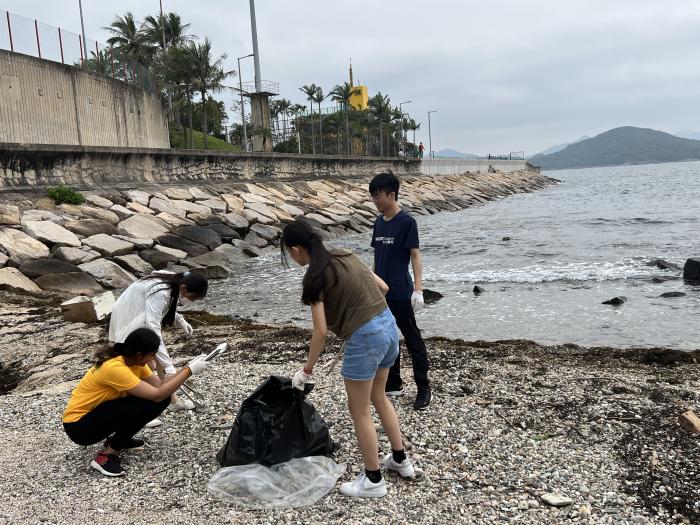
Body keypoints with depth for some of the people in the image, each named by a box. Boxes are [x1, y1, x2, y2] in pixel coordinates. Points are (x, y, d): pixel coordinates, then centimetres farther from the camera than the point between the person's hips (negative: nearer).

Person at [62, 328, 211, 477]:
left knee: (163, 399, -6)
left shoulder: (134, 360, -5)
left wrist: (188, 367, -17)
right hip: (78, 425, -8)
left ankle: (119, 439, 10)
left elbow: (159, 386, -8)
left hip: (99, 410, 9)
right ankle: (107, 455, -11)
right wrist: (189, 371, -29)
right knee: (142, 405, -29)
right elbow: (157, 395, -32)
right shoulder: (114, 367, -32)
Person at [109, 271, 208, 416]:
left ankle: (171, 400, 20)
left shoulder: (174, 283, -10)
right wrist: (168, 366, -45)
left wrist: (180, 320, -8)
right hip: (128, 320, -8)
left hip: (144, 317, 9)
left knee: (160, 359, 9)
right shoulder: (160, 293, -38)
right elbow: (153, 329, -44)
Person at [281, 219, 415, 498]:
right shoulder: (346, 256, 9)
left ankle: (373, 480, 23)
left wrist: (306, 370, -1)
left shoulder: (315, 277, -11)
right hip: (389, 325, 8)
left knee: (359, 411, 10)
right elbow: (383, 287, 12)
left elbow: (321, 331, -12)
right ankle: (400, 459, 40)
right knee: (378, 396, 27)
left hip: (365, 337, -8)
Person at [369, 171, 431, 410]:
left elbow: (415, 255, -13)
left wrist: (418, 289, -18)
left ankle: (424, 389, 11)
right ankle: (393, 384, 26)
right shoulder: (379, 222, 9)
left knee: (413, 340, 2)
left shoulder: (406, 222, -11)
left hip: (400, 293, -7)